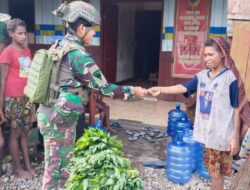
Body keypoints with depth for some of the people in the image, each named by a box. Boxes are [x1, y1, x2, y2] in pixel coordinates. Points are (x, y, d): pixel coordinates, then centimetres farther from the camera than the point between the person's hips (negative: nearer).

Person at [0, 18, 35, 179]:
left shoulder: (27, 51, 10)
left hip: (27, 97, 7)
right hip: (13, 99, -6)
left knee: (25, 131, 13)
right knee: (15, 133, 5)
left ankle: (28, 165, 25)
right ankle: (18, 168, 19)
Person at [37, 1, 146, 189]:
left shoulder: (61, 45, 8)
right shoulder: (78, 55, -20)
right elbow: (103, 87, -17)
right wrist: (132, 91, -6)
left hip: (50, 112, 9)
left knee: (57, 165, 22)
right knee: (59, 168, 6)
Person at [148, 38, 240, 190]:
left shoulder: (230, 78, -12)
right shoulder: (202, 76, 3)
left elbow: (236, 109, -10)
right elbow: (183, 88, -5)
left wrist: (236, 136, -10)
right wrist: (161, 89, -18)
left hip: (222, 133, -5)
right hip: (206, 130, 5)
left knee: (217, 171, 8)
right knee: (213, 169, 20)